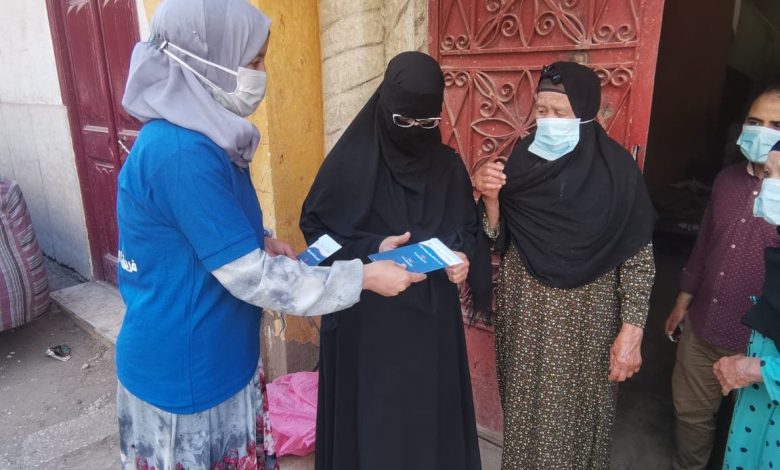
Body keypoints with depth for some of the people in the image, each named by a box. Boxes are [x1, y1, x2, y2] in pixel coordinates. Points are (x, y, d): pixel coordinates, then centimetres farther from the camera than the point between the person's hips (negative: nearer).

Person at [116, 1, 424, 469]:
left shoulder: (200, 136, 2)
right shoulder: (182, 152, -28)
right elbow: (250, 277, -26)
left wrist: (260, 241, -2)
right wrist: (364, 277, -20)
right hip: (184, 373, -8)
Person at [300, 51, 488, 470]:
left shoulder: (448, 166, 1)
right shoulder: (351, 160, -10)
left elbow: (469, 226, 12)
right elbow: (313, 224, -6)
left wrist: (462, 255, -10)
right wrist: (371, 248, -20)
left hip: (432, 316, 4)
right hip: (366, 318, -3)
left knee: (430, 411, 15)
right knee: (371, 414, 9)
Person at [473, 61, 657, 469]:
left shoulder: (615, 171, -11)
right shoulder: (524, 159, -2)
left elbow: (638, 258, -8)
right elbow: (500, 239, 2)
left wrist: (631, 331, -11)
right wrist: (491, 198, -15)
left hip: (583, 319, -3)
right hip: (523, 312, 3)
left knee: (576, 413, 12)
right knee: (525, 408, 17)